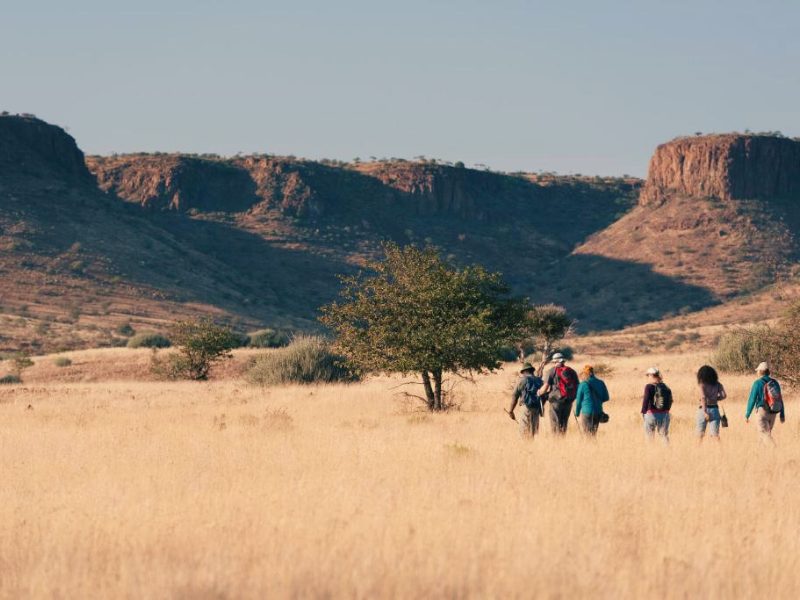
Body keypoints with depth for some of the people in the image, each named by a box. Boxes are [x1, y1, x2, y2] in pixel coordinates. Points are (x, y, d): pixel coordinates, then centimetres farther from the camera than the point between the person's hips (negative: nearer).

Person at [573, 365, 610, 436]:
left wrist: (577, 413, 9)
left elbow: (579, 400, -4)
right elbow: (606, 398, 10)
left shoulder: (583, 384, -10)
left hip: (586, 412, -5)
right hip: (598, 412, 5)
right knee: (594, 434, 14)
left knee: (587, 434, 2)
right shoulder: (601, 383, 2)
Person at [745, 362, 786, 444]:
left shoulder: (757, 383, -8)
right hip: (773, 412, 6)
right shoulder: (775, 382, 8)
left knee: (766, 434, -9)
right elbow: (780, 399, 10)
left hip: (762, 412, -6)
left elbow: (752, 400, -8)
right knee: (766, 433, 20)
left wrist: (747, 415, -1)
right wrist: (782, 415, 15)